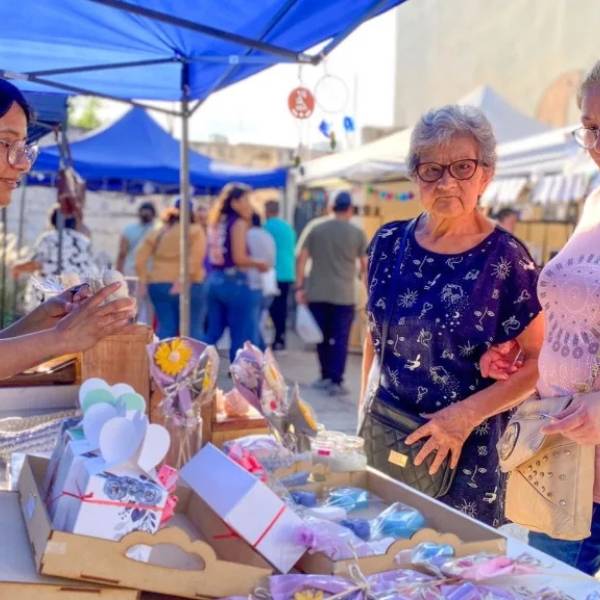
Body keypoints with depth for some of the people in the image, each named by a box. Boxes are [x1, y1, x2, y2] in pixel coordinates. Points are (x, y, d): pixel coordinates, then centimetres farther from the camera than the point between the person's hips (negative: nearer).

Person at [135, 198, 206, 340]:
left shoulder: (156, 233, 13)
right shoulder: (195, 231, 1)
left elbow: (140, 259, 5)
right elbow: (196, 259, -15)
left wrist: (143, 281, 7)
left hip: (157, 284, 4)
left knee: (165, 327, 6)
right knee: (192, 327, 2)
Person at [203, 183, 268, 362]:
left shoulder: (217, 221, 14)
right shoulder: (238, 223, -10)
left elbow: (221, 253, 14)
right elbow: (239, 258, -17)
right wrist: (260, 264, -2)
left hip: (214, 281, 8)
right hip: (234, 282, -8)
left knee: (213, 332, 15)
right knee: (242, 336, 1)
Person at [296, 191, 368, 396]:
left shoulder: (316, 229, 5)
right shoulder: (357, 233, -1)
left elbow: (301, 258, 1)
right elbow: (364, 264, 5)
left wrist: (299, 287, 3)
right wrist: (360, 274, 27)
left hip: (317, 294, 3)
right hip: (343, 295, -3)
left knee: (322, 337, 15)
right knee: (340, 340, 1)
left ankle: (326, 376, 25)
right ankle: (336, 382, -2)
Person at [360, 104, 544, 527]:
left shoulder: (506, 258, -12)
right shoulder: (390, 243, 0)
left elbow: (540, 361, -11)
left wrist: (468, 414, -19)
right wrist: (365, 411, 8)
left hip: (465, 451, -4)